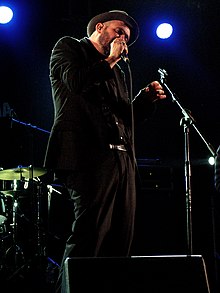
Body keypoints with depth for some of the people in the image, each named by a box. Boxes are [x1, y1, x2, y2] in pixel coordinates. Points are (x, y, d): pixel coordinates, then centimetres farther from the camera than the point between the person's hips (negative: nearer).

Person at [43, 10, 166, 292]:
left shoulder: (116, 72, 30)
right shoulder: (69, 47, 12)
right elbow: (76, 82, -9)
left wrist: (146, 98, 10)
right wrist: (110, 60, 2)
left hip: (123, 158, 8)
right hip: (89, 155, -7)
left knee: (121, 241, 1)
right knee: (89, 235, -17)